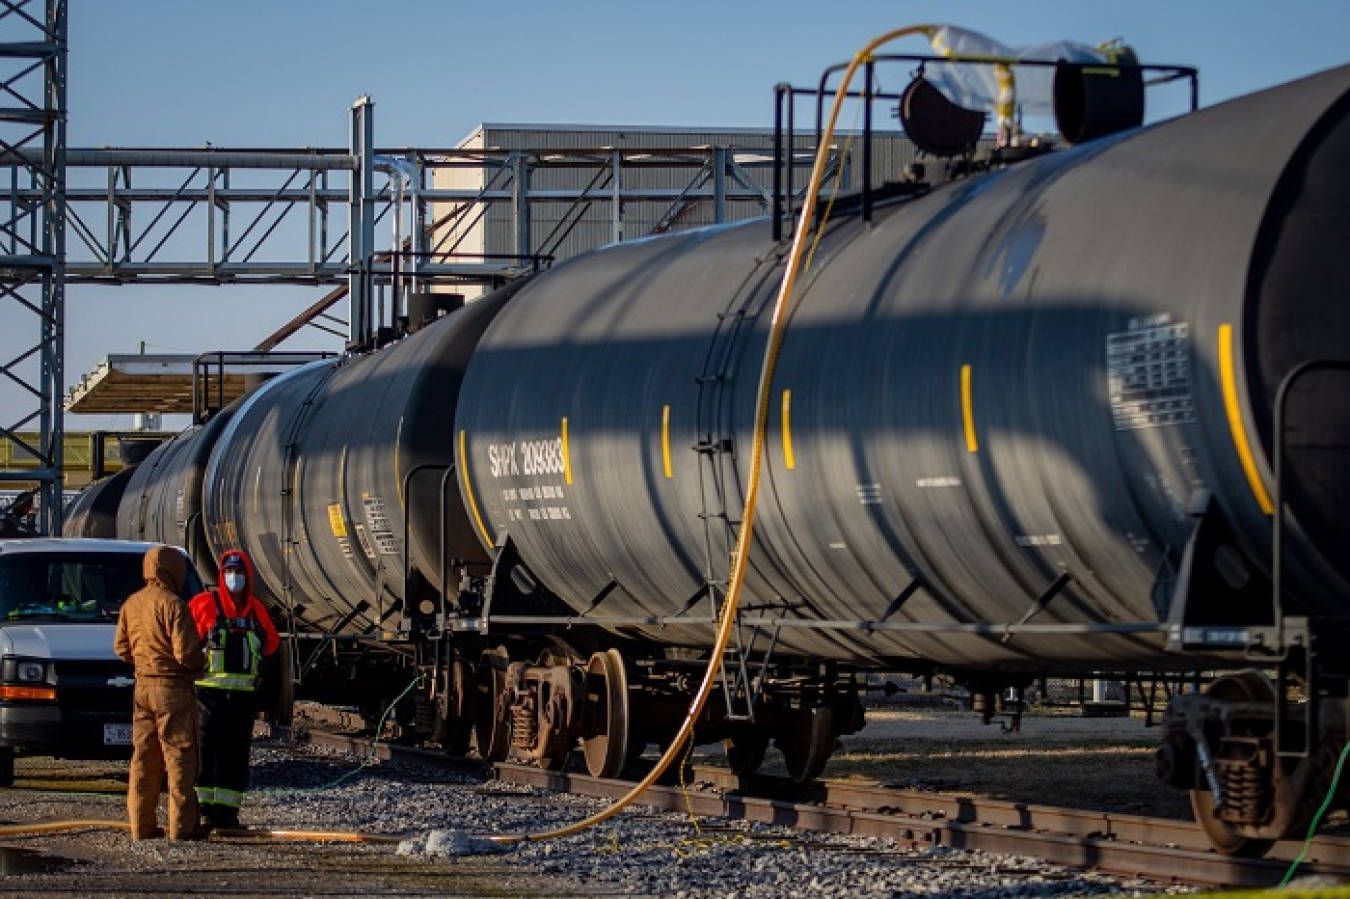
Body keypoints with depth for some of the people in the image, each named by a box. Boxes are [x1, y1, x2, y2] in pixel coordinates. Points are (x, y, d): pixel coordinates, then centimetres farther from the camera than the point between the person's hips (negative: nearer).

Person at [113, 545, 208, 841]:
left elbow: (121, 648, 12)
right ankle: (181, 826, -1)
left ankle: (142, 825, 11)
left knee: (144, 759, 10)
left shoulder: (131, 604, 8)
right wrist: (201, 664, 2)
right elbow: (185, 652, -17)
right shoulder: (172, 605, -15)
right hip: (172, 687, -7)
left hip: (142, 688, 7)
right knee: (180, 759, -1)